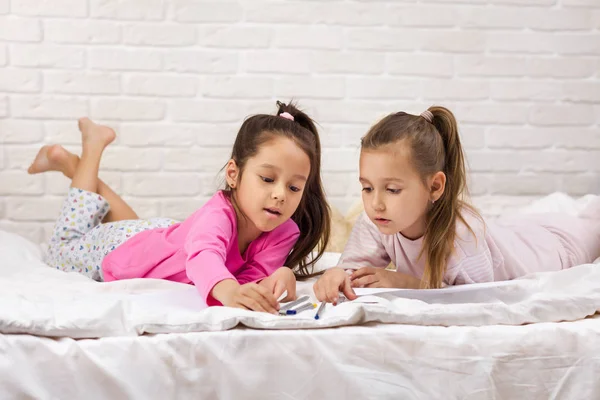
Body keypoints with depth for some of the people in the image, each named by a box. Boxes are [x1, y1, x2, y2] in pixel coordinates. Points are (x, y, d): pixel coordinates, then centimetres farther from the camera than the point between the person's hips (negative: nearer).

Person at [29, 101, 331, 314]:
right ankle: (93, 145, 34)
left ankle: (71, 162, 48)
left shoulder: (285, 233, -28)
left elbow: (254, 278, -34)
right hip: (119, 247, -5)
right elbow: (203, 256, -68)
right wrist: (228, 290, -89)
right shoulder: (219, 212, -47)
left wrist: (279, 278, -57)